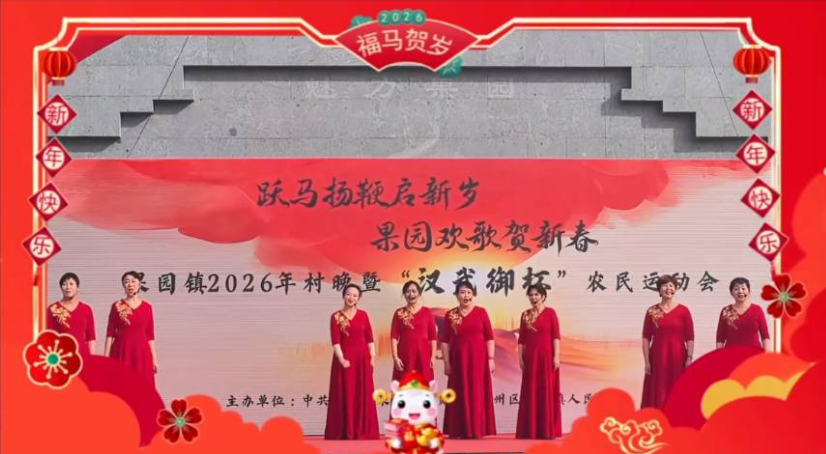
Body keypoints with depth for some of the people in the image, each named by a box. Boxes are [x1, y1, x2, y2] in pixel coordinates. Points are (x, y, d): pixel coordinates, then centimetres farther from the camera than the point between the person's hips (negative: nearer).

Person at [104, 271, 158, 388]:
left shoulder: (147, 307, 6)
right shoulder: (117, 306, 2)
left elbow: (150, 335, 8)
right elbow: (110, 333, 2)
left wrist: (154, 358, 4)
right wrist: (106, 356, -4)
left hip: (141, 352, 1)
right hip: (121, 352, -1)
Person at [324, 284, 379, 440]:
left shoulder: (363, 315, 6)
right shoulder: (336, 317, -1)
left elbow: (370, 339, 5)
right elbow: (335, 342, -8)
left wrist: (372, 358, -3)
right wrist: (341, 360, -19)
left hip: (362, 360, 2)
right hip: (345, 360, -2)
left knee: (363, 396, 4)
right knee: (345, 396, 0)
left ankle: (362, 431, 11)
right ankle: (345, 432, 5)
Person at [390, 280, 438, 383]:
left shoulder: (427, 312, 5)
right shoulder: (399, 313, 5)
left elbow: (433, 336, 5)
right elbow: (394, 336, 1)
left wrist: (433, 356, -1)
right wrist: (395, 357, -8)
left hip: (423, 354, 0)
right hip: (405, 355, 0)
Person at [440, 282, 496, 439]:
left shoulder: (481, 312, 1)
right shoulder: (450, 315, 3)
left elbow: (489, 337, 1)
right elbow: (445, 340, 3)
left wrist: (490, 358, -5)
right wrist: (446, 362, -2)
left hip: (478, 359, -1)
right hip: (458, 360, 1)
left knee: (477, 393, 1)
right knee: (460, 394, 2)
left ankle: (476, 430, 5)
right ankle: (459, 430, 7)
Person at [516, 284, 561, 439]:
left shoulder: (550, 312, -2)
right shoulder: (525, 315, 9)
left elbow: (556, 335, -6)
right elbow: (522, 338, 9)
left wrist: (556, 356, -12)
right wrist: (520, 357, 2)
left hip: (547, 356, -4)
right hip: (530, 357, 4)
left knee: (547, 391, -2)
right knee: (531, 393, 4)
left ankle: (548, 430, 1)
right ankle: (531, 430, 8)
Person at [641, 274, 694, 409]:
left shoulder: (683, 311, 0)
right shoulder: (652, 311, 2)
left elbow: (690, 338, 1)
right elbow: (646, 338, 2)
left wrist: (689, 358, -5)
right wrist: (647, 361, -3)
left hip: (677, 358, 0)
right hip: (657, 358, 1)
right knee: (657, 394, 3)